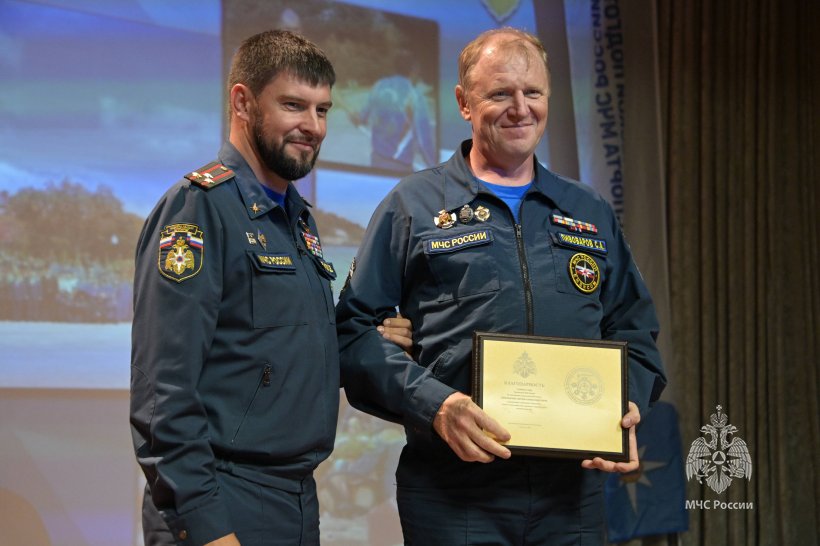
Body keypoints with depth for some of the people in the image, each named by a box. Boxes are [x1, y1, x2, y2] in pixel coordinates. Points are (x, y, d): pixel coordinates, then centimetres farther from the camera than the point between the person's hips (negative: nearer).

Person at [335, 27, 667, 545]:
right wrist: (432, 404, -16)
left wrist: (628, 407, 0)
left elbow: (635, 329, 21)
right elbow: (354, 329, -2)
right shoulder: (413, 206, 4)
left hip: (574, 488, 4)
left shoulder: (593, 214, 16)